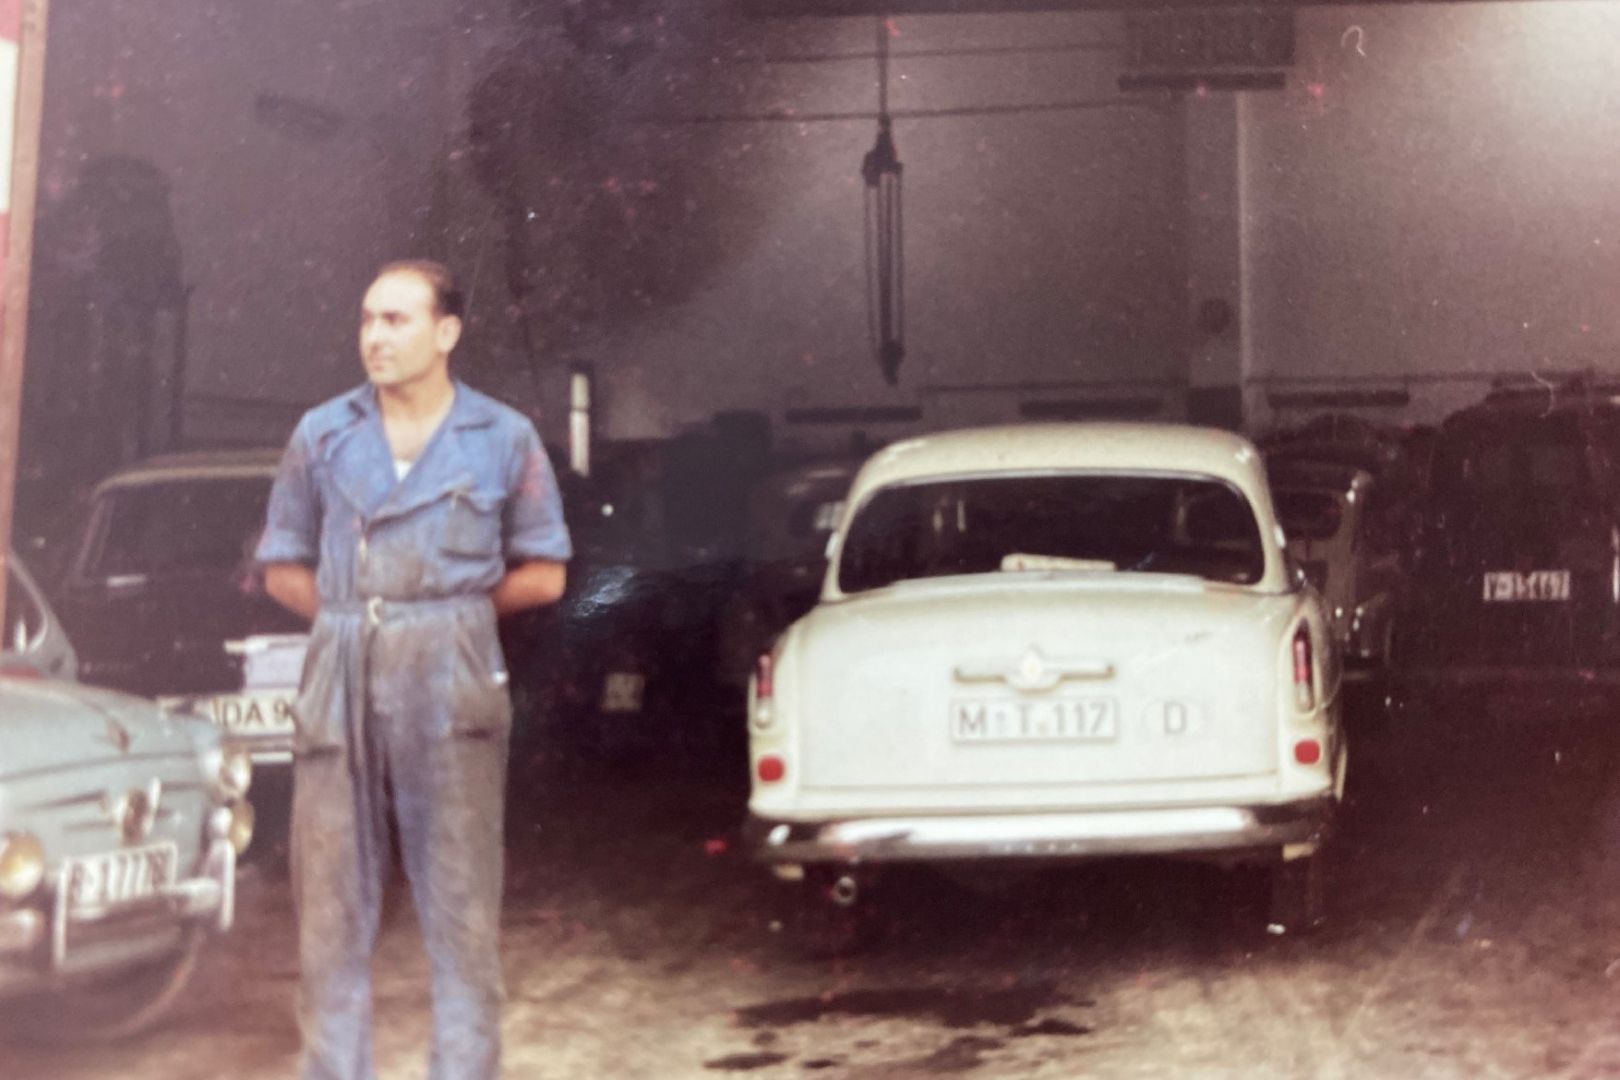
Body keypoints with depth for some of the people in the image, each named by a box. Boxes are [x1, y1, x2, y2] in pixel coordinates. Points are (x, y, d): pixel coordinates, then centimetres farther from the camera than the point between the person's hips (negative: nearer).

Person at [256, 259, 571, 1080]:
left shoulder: (504, 439, 6)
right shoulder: (322, 434, 10)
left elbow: (543, 574, 7)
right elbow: (283, 567, 13)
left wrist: (449, 608, 3)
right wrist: (356, 615, 2)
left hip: (451, 683, -2)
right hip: (340, 680, 2)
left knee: (461, 903, -1)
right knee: (331, 902, 3)